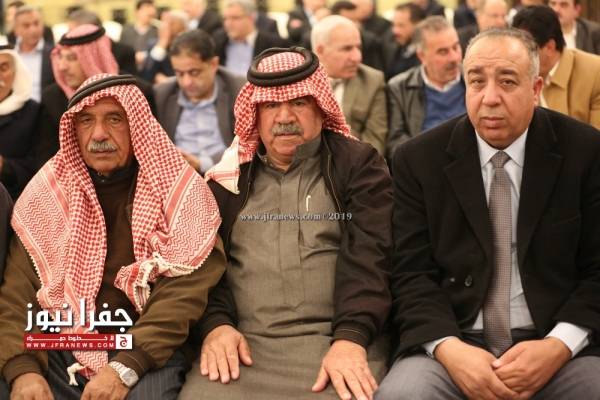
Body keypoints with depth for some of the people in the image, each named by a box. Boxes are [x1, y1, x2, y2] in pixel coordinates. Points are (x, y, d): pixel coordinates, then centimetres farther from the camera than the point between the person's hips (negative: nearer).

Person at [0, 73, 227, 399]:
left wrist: (125, 368, -21)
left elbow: (185, 289, -10)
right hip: (60, 348, 3)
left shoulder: (180, 191, 0)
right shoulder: (48, 191, 7)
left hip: (147, 352, -2)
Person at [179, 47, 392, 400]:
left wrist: (351, 338, -20)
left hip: (334, 339, -2)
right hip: (244, 341, 2)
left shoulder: (358, 165, 7)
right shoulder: (230, 177, 16)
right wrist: (216, 324, -10)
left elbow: (367, 255, -5)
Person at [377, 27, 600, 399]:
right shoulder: (419, 159, 3)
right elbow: (413, 273, 0)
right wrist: (448, 349, -16)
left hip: (559, 347, 0)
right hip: (454, 345, 0)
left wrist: (558, 347, -14)